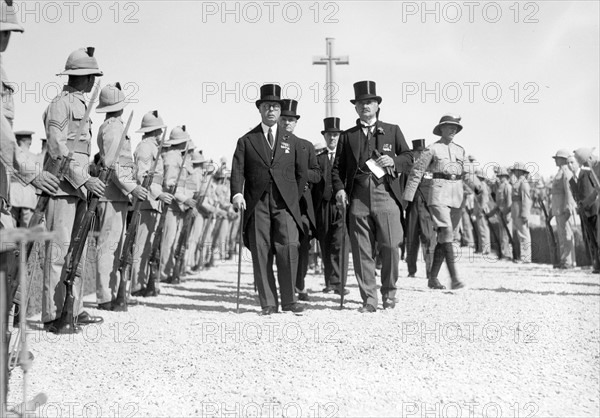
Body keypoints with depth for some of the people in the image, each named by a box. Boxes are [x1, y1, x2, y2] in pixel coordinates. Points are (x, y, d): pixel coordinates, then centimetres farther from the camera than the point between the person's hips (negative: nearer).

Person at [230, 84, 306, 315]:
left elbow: (300, 173, 21)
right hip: (257, 204, 0)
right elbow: (237, 171, 1)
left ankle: (289, 299, -2)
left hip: (285, 203, 1)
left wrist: (294, 198, 12)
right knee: (261, 253, -3)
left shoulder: (292, 141, 17)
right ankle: (268, 303, 5)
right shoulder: (246, 141, 11)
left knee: (289, 247, -14)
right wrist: (237, 194, -15)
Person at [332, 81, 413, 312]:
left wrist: (394, 162, -7)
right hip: (358, 198, 1)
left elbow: (409, 157, 14)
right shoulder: (347, 136, 17)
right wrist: (339, 189, -3)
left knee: (389, 247, -7)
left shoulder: (392, 130, 16)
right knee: (361, 251, -1)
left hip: (386, 195, -1)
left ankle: (389, 292, 15)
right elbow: (337, 167, 14)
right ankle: (369, 299, 7)